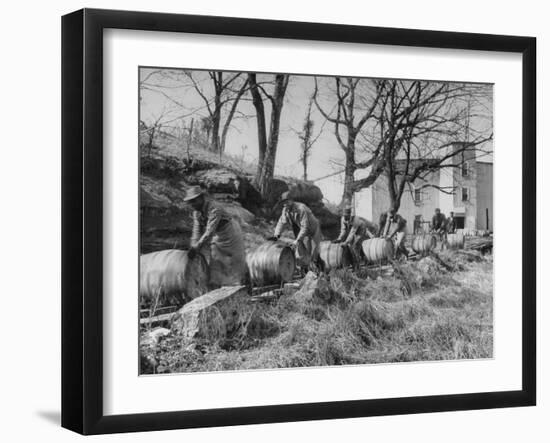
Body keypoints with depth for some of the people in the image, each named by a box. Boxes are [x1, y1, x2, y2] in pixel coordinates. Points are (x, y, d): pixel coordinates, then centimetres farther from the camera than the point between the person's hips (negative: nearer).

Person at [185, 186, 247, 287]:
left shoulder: (214, 209, -35)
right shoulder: (196, 212, -10)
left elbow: (209, 231, -41)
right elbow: (197, 230, -11)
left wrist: (196, 248, -45)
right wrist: (193, 247, -24)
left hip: (230, 233, -7)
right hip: (217, 236, 7)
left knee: (235, 262, 5)